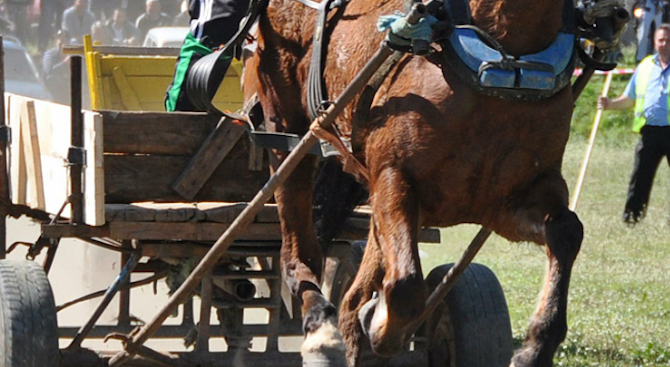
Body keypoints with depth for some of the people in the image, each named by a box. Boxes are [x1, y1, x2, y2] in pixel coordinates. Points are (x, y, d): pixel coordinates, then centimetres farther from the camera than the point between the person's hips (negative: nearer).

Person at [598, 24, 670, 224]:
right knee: (641, 174, -1)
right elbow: (629, 99, 21)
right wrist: (610, 104, 3)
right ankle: (632, 213, 2)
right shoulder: (645, 67, 15)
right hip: (650, 131, 3)